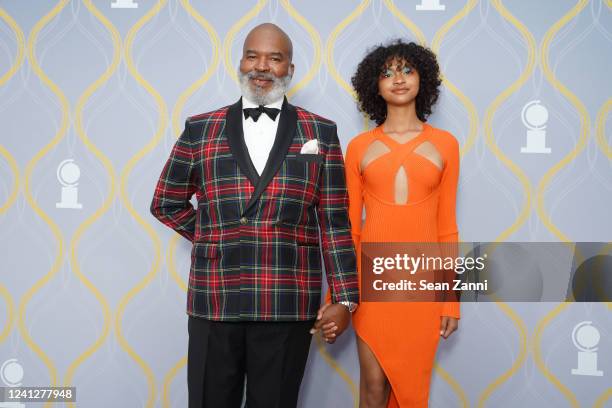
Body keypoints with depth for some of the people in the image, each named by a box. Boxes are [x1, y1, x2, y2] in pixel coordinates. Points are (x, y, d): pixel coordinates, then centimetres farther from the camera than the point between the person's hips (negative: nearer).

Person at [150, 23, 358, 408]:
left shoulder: (320, 133, 5)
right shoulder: (200, 129, 6)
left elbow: (334, 221, 3)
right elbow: (166, 204, 16)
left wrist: (345, 299, -2)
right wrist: (214, 238, 7)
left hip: (288, 306, 0)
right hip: (213, 303, 1)